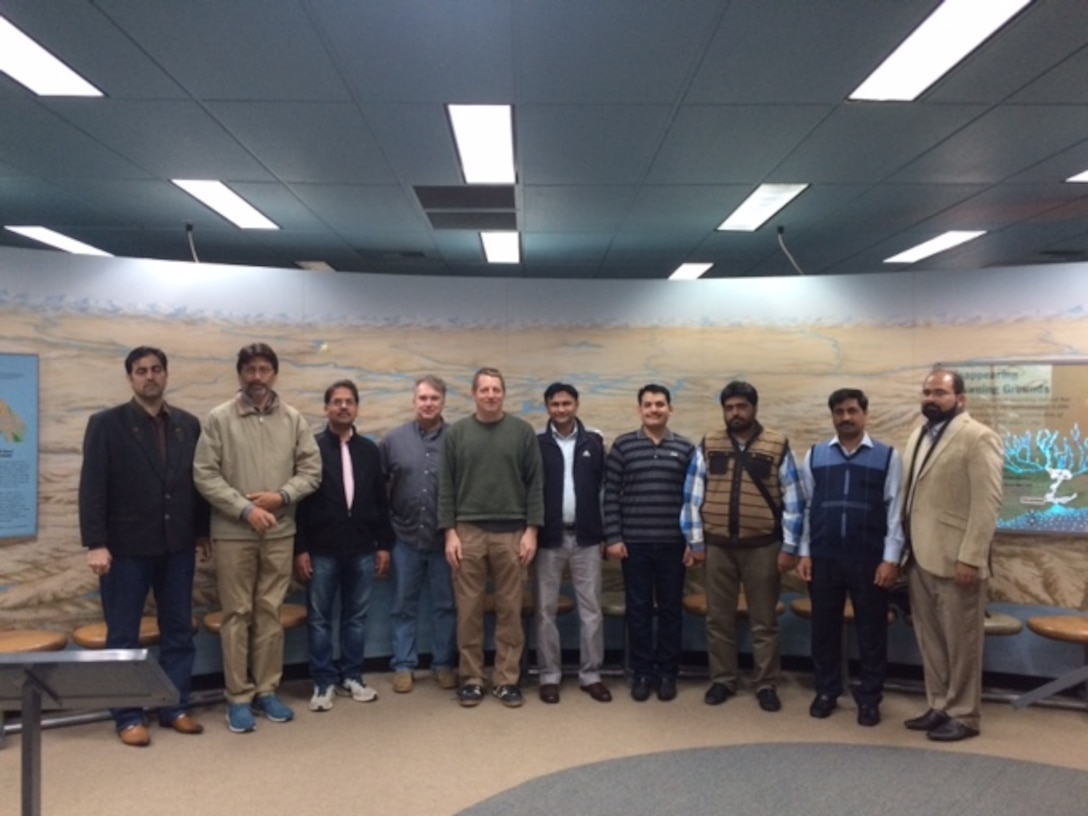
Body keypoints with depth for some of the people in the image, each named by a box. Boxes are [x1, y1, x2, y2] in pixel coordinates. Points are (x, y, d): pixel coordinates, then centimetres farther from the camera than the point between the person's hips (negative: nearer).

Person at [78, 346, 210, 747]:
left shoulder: (188, 424, 7)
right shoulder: (106, 424, -3)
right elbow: (92, 487, -8)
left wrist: (202, 531, 9)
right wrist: (95, 543, -14)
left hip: (177, 546, 4)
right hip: (127, 547, -3)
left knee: (178, 632, 10)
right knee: (123, 637, 7)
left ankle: (176, 707, 23)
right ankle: (127, 716, 19)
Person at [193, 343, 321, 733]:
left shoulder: (293, 419, 4)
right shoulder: (219, 418, -4)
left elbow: (311, 470, 3)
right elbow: (204, 475, -8)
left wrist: (282, 497, -13)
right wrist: (245, 509, -15)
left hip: (280, 532, 3)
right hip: (233, 533, -2)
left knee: (270, 612, 11)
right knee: (237, 614, 5)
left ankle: (267, 691, 22)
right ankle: (239, 697, 16)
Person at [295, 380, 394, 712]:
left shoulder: (370, 450, 8)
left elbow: (381, 502, 10)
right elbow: (300, 500, -4)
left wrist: (384, 544, 6)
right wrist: (300, 549, -8)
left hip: (362, 550, 3)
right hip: (322, 551, -3)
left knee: (356, 617, 11)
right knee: (319, 618, 5)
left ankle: (351, 677, 23)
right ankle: (323, 683, 16)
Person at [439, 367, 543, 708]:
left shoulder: (523, 432, 3)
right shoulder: (457, 433, 4)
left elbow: (535, 485, 2)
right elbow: (446, 487, 3)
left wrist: (531, 530, -4)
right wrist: (449, 532, -3)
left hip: (511, 533, 0)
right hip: (468, 532, 0)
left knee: (510, 609, 5)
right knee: (469, 610, 5)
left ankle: (507, 680, 16)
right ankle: (471, 679, 17)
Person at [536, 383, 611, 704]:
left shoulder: (594, 443, 3)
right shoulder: (538, 445, 0)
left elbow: (604, 488, 5)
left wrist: (605, 532, 1)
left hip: (585, 537, 1)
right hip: (549, 538, -1)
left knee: (591, 608, 6)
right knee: (546, 610, 5)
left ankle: (590, 675, 17)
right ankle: (550, 676, 17)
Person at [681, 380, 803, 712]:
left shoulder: (778, 446, -2)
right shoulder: (708, 445, 3)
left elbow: (792, 500, -1)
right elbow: (693, 496, 4)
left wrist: (789, 546, -4)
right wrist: (696, 541, 1)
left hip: (762, 546, -1)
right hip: (717, 546, 2)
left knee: (764, 621, 8)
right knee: (718, 618, 10)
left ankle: (766, 685, 21)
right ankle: (722, 680, 24)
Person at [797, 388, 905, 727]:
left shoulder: (888, 456, 0)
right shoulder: (814, 456, 5)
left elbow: (895, 510, -1)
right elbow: (806, 507, 7)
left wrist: (891, 559, -6)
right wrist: (805, 552, 4)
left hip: (870, 559, -1)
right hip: (824, 557, 2)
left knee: (871, 631, 8)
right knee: (824, 628, 11)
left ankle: (869, 698, 23)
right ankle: (826, 691, 27)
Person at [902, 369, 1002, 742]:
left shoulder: (978, 438, -10)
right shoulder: (919, 435, 14)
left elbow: (987, 503, -15)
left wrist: (970, 558, -19)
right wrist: (904, 549, 11)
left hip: (954, 558, -7)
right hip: (919, 556, 7)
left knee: (960, 642, 5)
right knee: (930, 640, 15)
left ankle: (964, 715, 18)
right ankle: (939, 707, 27)